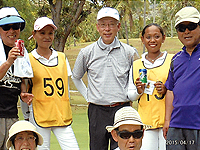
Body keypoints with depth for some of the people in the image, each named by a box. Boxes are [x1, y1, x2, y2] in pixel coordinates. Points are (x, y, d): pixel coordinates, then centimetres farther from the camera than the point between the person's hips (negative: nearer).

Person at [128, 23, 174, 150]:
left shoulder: (173, 60, 4)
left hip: (167, 120, -2)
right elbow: (131, 95, 17)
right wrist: (138, 92, -4)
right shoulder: (136, 65, 13)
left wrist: (166, 90, -12)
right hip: (145, 121, 2)